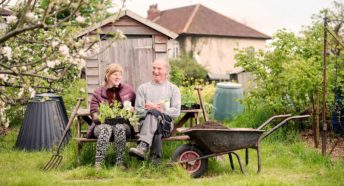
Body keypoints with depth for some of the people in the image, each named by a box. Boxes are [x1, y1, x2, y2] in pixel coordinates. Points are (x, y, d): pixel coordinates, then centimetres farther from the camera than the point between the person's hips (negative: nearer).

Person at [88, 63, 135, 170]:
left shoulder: (128, 90, 15)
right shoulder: (98, 93, 11)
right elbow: (94, 113, 5)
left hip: (123, 124, 1)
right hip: (102, 124, 0)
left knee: (119, 128, -37)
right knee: (106, 128, -37)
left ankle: (120, 162, -35)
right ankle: (98, 163, -43)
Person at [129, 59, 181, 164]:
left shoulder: (173, 89, 17)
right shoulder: (143, 88, 20)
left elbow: (176, 112, 5)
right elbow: (138, 110, 9)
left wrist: (156, 109, -5)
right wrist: (155, 109, -8)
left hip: (166, 124, -1)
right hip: (145, 123, 1)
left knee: (153, 114, -37)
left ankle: (142, 147, -56)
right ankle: (156, 156, -44)